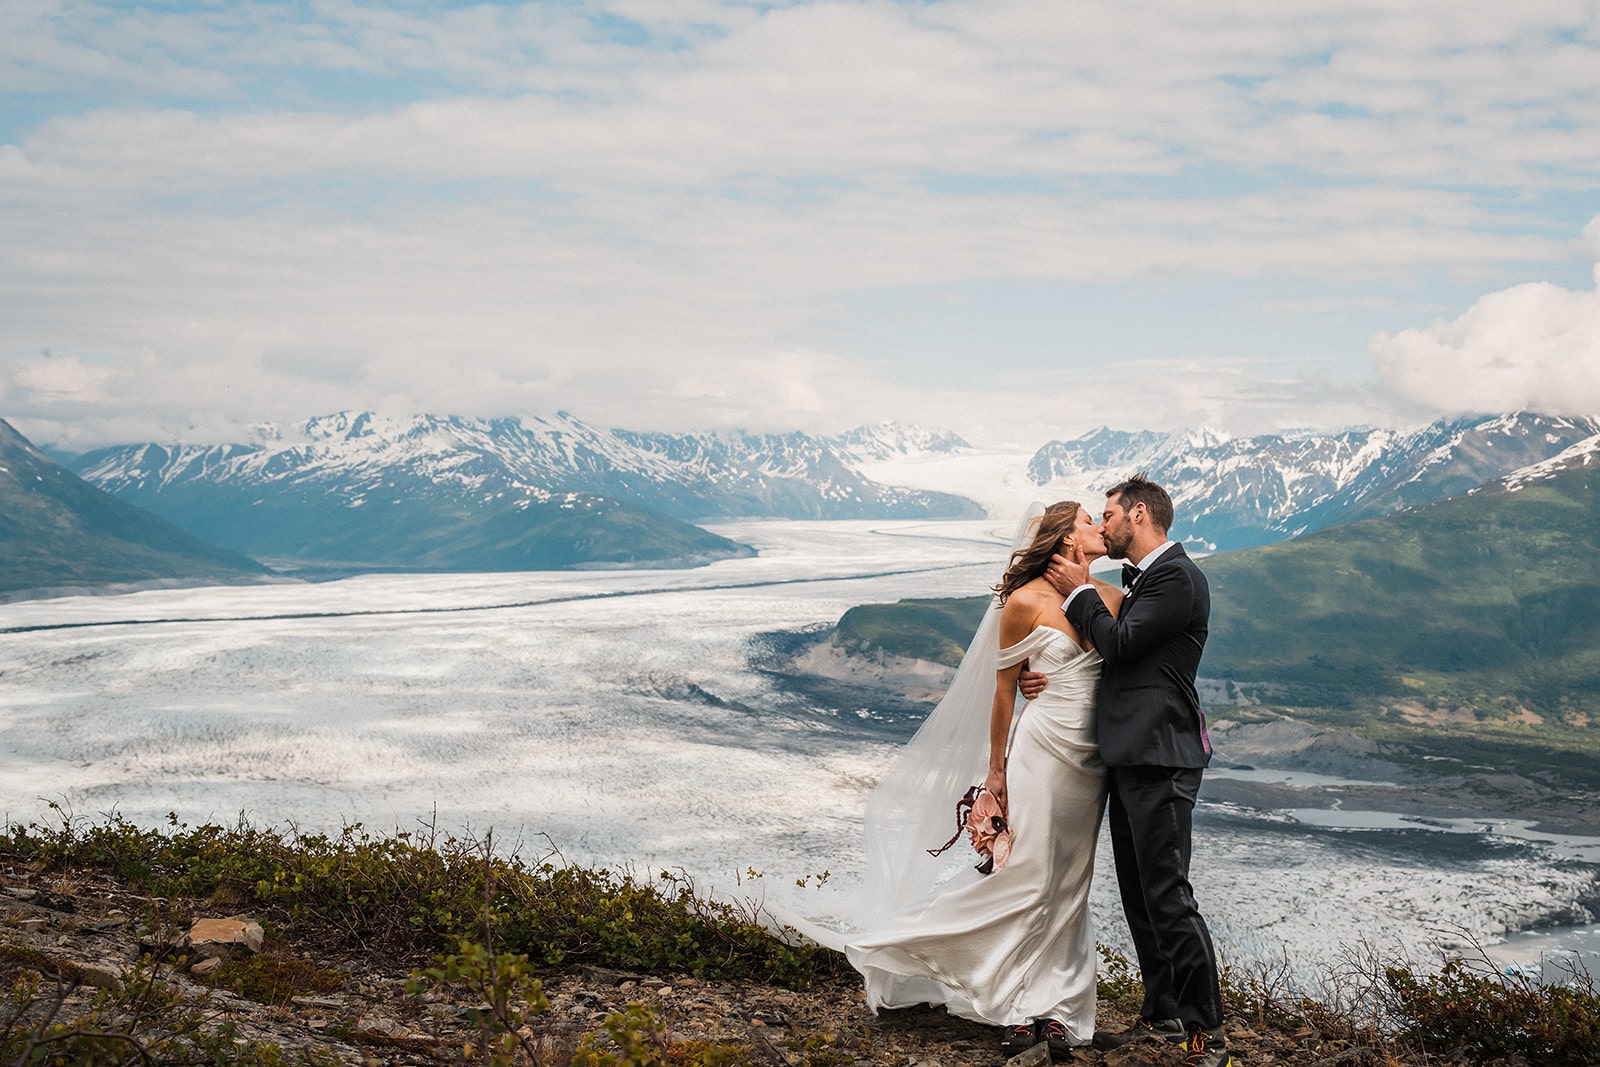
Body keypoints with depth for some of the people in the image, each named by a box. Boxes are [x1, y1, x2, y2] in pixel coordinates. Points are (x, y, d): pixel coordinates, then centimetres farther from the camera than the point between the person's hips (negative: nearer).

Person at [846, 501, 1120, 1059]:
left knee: (1068, 885, 7)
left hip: (1092, 759, 5)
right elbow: (1004, 688, -2)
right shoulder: (1026, 601, -7)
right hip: (1045, 747, -5)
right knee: (1028, 876, -5)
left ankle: (1053, 1010, 11)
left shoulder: (1112, 599, 7)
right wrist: (996, 768, 0)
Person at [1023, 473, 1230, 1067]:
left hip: (1159, 758, -10)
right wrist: (1052, 679, 5)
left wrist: (1080, 591, -2)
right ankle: (1162, 1015, 24)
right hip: (1130, 757, 10)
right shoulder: (1141, 580, 19)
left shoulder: (1176, 576, -11)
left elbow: (1120, 644, -17)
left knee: (1167, 895, -9)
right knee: (1138, 895, 14)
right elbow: (1116, 661, 21)